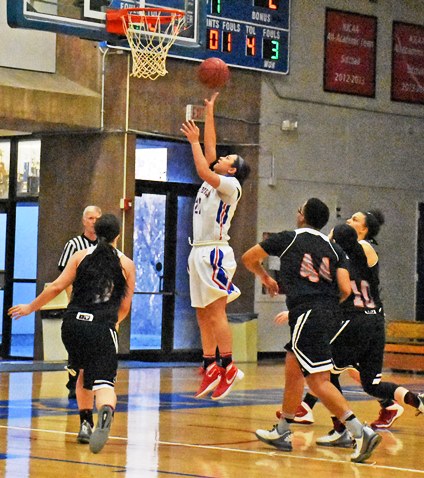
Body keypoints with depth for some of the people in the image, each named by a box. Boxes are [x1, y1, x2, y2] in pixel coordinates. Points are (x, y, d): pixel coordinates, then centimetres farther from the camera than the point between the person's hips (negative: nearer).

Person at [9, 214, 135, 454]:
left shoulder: (81, 256, 9)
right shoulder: (127, 264, 8)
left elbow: (57, 286, 4)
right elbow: (125, 306, 10)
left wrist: (30, 307, 16)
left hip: (74, 324, 2)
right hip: (103, 327, -2)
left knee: (85, 373, 27)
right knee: (103, 381, -11)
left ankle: (86, 424, 27)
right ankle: (105, 414, -43)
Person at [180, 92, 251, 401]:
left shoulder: (230, 185, -6)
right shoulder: (214, 181, 18)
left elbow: (203, 170, -22)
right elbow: (210, 150, 22)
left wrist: (194, 140, -13)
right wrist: (209, 113, 21)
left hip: (215, 253, -9)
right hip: (200, 251, 9)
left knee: (215, 313, -12)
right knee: (203, 314, 7)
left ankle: (228, 368, -11)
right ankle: (211, 369, 8)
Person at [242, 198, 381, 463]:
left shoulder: (288, 239, 5)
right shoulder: (334, 248, 13)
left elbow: (248, 258, 17)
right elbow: (345, 289, 2)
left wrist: (265, 278, 36)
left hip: (307, 314, -7)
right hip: (330, 316, 7)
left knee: (319, 381, -10)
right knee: (293, 369, 21)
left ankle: (362, 433, -22)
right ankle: (282, 433, 31)